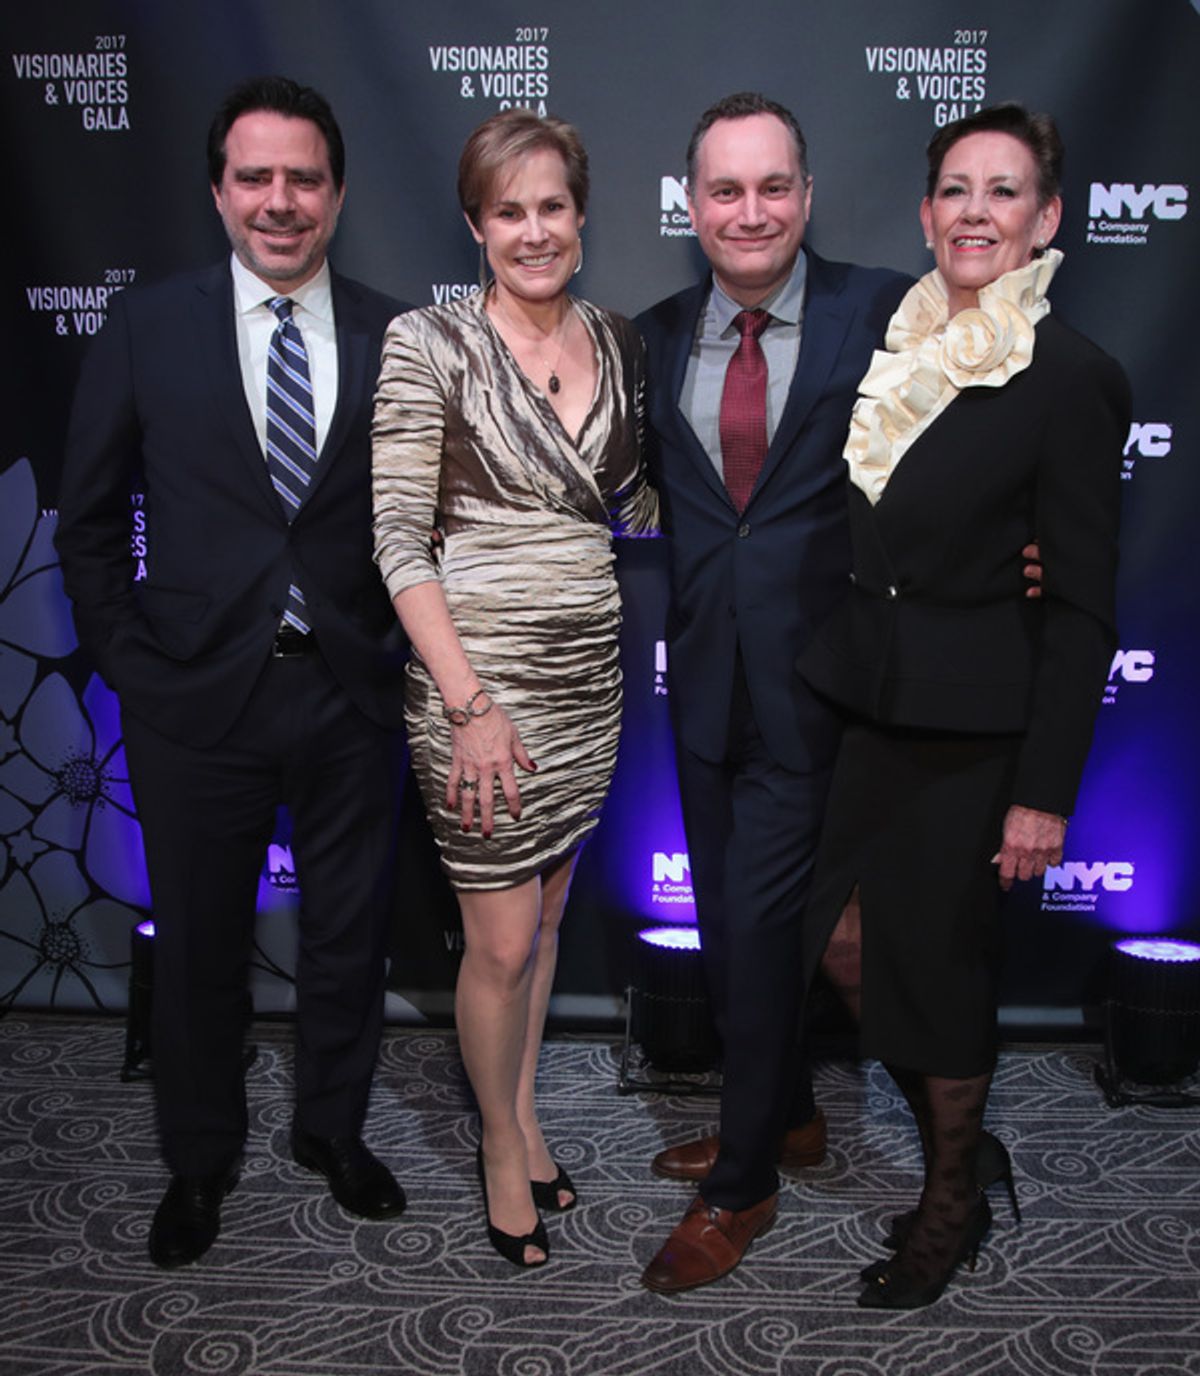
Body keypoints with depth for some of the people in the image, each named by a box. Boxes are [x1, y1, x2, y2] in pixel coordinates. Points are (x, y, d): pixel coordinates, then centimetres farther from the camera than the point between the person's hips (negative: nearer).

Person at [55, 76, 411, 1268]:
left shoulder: (395, 337, 0)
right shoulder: (145, 328, -1)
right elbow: (89, 517, 3)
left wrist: (403, 646, -2)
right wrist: (128, 661, -2)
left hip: (350, 691, 1)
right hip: (197, 693, 0)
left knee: (348, 931, 15)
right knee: (197, 943, 13)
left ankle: (333, 1129, 39)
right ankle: (199, 1162, 36)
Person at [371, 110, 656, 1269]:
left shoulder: (617, 342, 7)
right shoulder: (430, 344, -10)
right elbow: (398, 535, -13)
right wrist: (470, 705, -18)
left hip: (590, 669, 5)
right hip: (481, 668, -5)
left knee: (547, 913, 17)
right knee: (502, 940, 3)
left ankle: (524, 1120, 37)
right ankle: (503, 1151, 28)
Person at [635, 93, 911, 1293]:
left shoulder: (881, 311, -6)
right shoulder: (657, 337, 7)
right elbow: (659, 486, 11)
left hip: (814, 683, -5)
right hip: (707, 679, 5)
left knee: (756, 922, -2)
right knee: (726, 923, 16)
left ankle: (741, 1183, 19)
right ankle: (787, 1114, 40)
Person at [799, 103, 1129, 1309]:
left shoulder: (1073, 379, -11)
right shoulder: (894, 349, 7)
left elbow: (1082, 609, -11)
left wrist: (1046, 791, -14)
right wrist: (826, 677, 11)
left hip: (972, 723, -6)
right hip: (864, 702, 6)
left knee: (933, 962, 7)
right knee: (845, 950, 10)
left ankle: (952, 1205, 33)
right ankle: (956, 1141, 38)